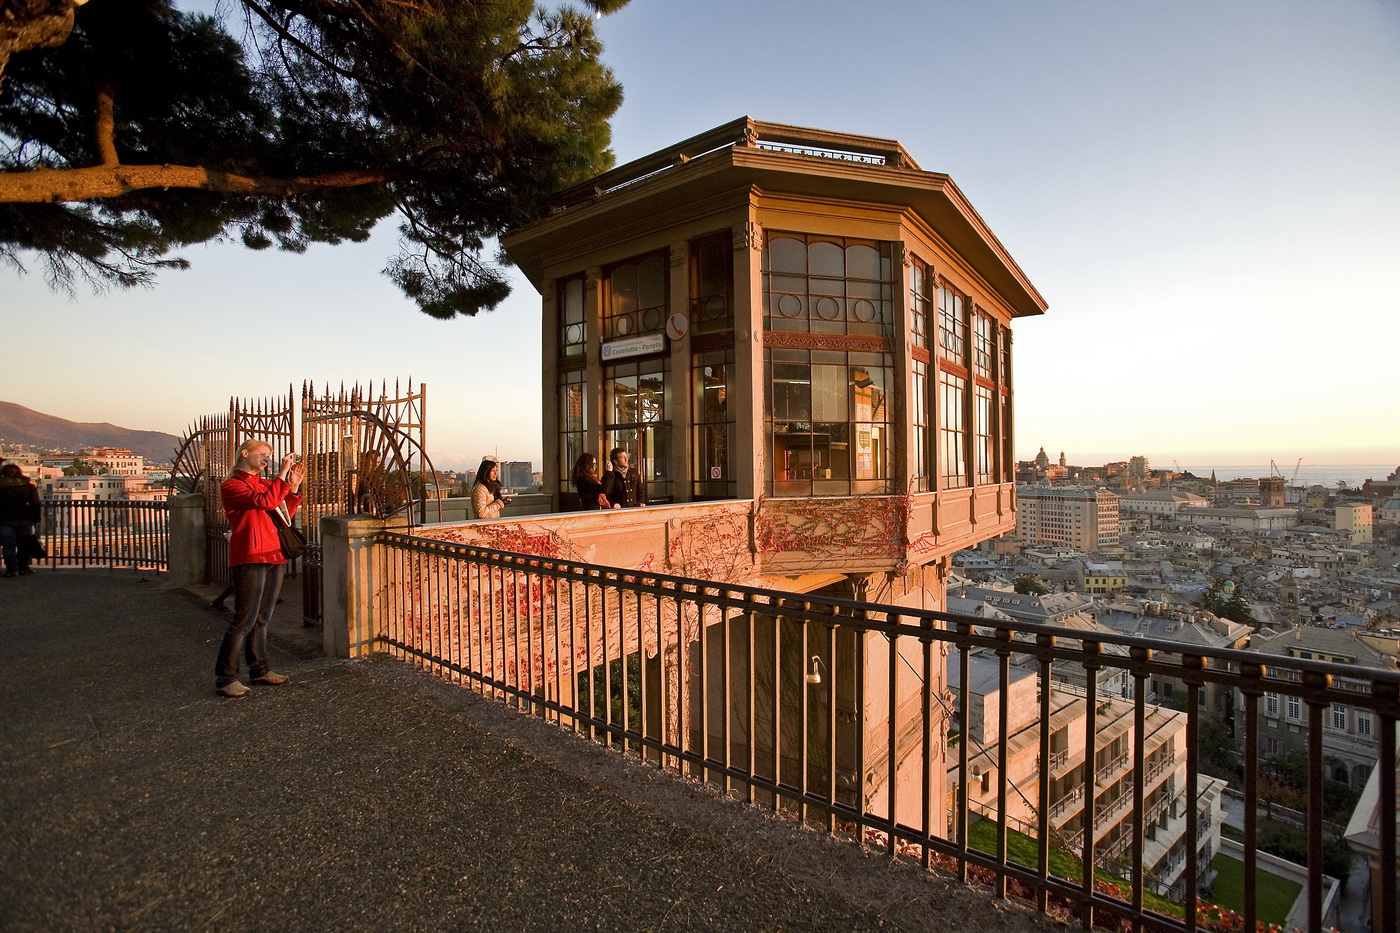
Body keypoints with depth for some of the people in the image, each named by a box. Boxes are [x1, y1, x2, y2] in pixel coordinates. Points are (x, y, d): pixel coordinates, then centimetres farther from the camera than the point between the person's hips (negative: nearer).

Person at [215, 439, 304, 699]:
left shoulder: (265, 484, 18)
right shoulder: (232, 486, -5)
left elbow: (285, 515, 16)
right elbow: (265, 501, -22)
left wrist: (294, 486, 7)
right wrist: (283, 473, -16)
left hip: (273, 559, 8)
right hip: (250, 560, -8)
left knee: (262, 619, 14)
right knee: (244, 621, -6)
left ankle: (260, 670, 23)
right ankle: (225, 678, 5)